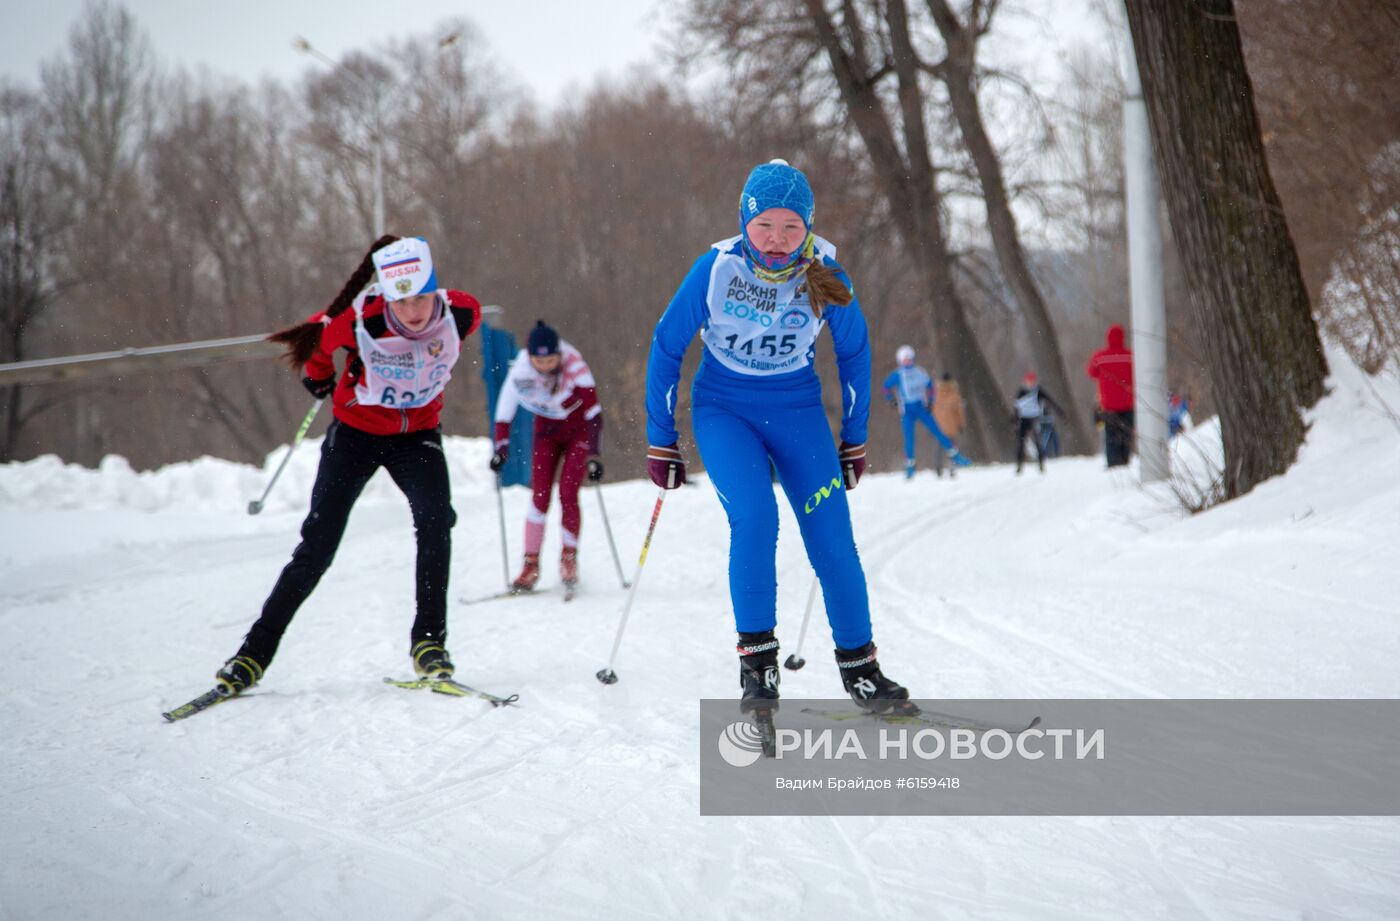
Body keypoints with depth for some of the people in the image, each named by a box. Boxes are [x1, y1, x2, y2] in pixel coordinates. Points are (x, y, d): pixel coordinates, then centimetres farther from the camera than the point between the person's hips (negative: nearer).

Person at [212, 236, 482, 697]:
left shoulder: (461, 313, -21)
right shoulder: (360, 321, -28)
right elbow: (317, 336, -3)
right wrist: (319, 378, 14)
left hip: (417, 434, 2)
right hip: (356, 430, -2)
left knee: (435, 521, -25)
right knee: (317, 546, -4)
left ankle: (430, 641, -16)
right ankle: (255, 653, 6)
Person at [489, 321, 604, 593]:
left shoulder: (574, 366, -29)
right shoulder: (521, 370, -23)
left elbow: (593, 412, -28)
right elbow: (505, 410, -11)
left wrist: (593, 456, -32)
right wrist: (501, 447, -15)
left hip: (578, 429, -2)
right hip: (546, 429, 2)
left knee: (568, 494, -13)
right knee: (540, 497, -7)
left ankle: (569, 558, 4)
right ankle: (531, 564, 0)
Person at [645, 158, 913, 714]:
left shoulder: (823, 274, -11)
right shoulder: (716, 269, -15)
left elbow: (853, 351, 6)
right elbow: (667, 346, -3)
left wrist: (854, 438, 10)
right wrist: (660, 440, 0)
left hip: (798, 411, 2)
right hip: (723, 410, -1)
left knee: (833, 539, -9)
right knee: (754, 516, -26)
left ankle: (859, 667, 6)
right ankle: (756, 657, -15)